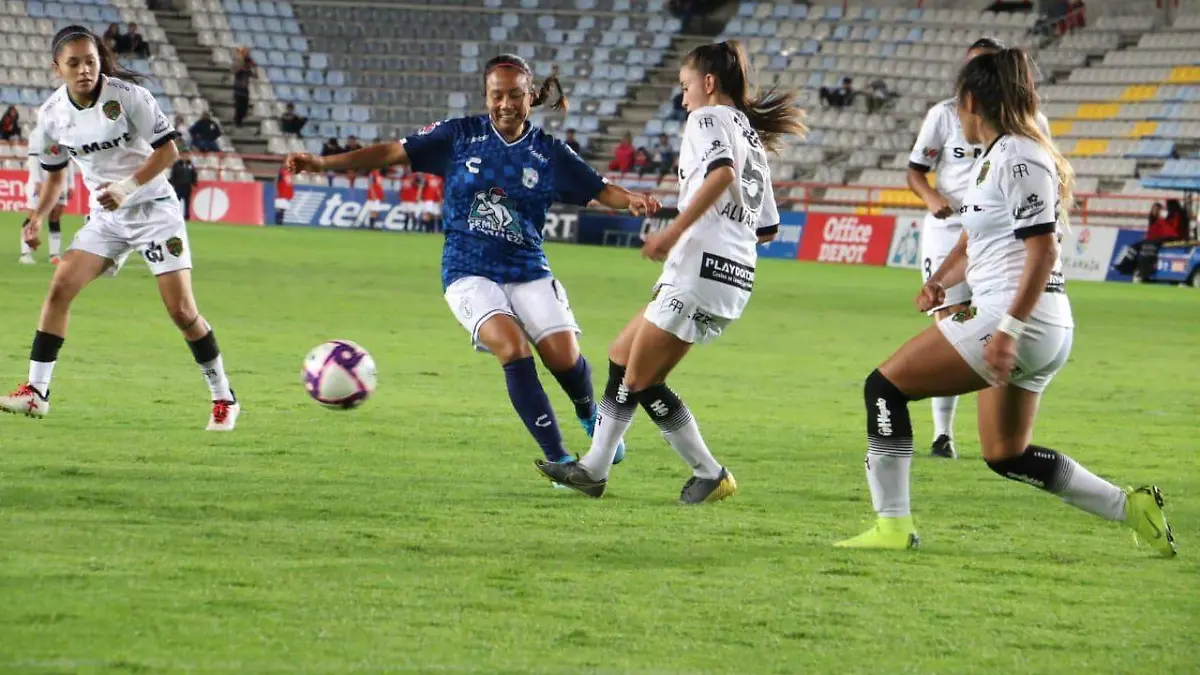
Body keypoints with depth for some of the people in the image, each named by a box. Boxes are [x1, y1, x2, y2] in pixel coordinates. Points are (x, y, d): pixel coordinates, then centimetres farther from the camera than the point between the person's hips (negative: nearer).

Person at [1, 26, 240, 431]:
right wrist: (38, 218, -2)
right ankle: (36, 392, -5)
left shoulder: (127, 96, -18)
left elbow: (168, 151, -14)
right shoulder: (52, 115, -4)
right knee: (60, 287, -11)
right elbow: (55, 173, 12)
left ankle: (224, 399, 7)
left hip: (154, 209, -4)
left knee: (181, 309, -8)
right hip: (106, 217, 4)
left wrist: (127, 187, -26)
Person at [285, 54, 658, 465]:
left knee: (564, 356, -13)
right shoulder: (460, 136, -1)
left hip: (528, 271, 2)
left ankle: (590, 415, 26)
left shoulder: (549, 152, 2)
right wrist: (323, 163, -10)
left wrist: (631, 200, -19)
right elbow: (393, 153, -2)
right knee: (512, 346, -26)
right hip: (469, 273, -2)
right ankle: (558, 458, -21)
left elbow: (600, 190, 4)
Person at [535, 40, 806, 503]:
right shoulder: (754, 140, 24)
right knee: (622, 356, 17)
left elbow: (722, 171, -23)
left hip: (701, 267, -9)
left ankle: (710, 475, 3)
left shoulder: (709, 118, -1)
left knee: (642, 380, -1)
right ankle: (594, 470, 20)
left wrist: (675, 230, -25)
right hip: (736, 278, 9)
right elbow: (768, 230, 23)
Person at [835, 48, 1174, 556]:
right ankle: (1130, 506, 16)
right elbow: (972, 241, 26)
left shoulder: (1020, 158, -13)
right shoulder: (992, 158, 18)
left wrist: (1008, 329, -25)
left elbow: (1043, 252, -19)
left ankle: (892, 525, -9)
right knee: (1006, 454, 18)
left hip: (1024, 320, -11)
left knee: (884, 386, -8)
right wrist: (940, 281, 6)